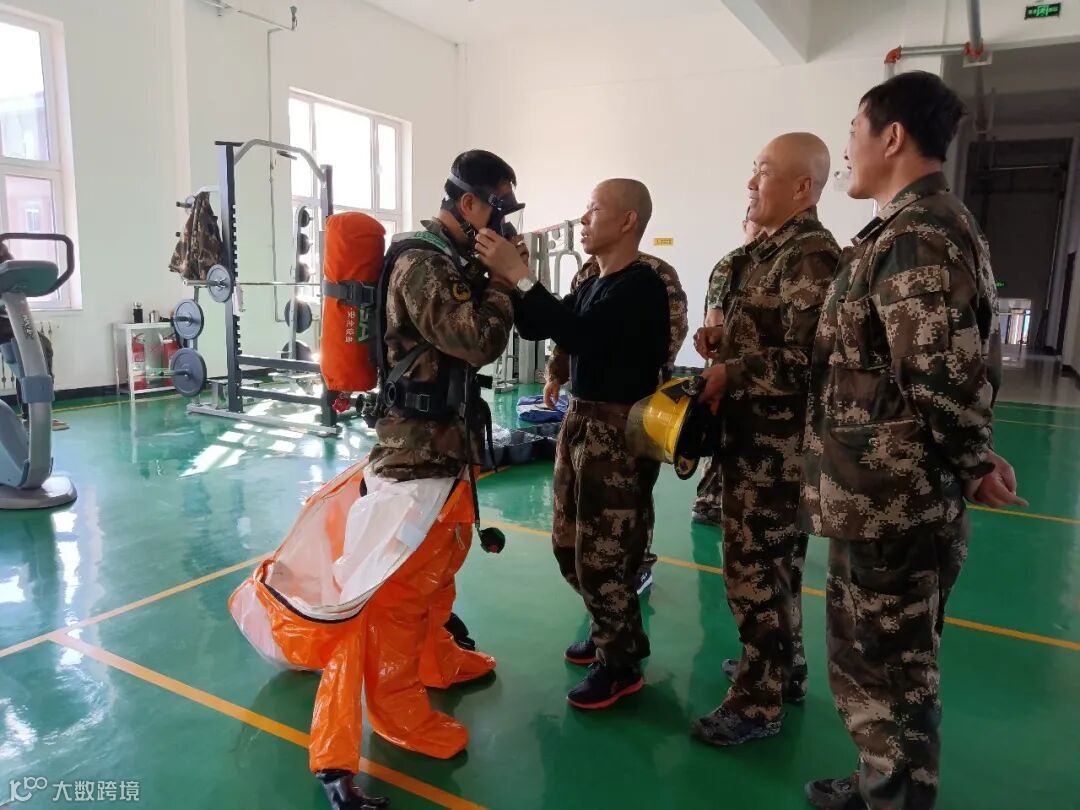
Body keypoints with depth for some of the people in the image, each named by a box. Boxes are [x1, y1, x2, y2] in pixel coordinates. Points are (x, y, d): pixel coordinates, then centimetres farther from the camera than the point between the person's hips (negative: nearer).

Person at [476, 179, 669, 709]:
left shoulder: (641, 286, -15)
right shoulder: (593, 284, 12)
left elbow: (576, 333, -28)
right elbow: (535, 328, 14)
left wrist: (518, 275, -23)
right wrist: (504, 278, -1)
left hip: (619, 429, -9)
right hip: (581, 421, 9)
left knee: (602, 552, 1)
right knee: (569, 543, 17)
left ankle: (620, 664, 20)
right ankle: (615, 632, 37)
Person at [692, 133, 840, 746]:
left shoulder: (811, 254, -17)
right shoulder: (769, 250, 14)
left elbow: (806, 359, -26)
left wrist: (728, 375, -17)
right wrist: (722, 340, 4)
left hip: (776, 444, -10)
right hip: (754, 436, 10)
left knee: (755, 568, 0)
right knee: (772, 561, 20)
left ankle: (759, 702, 16)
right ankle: (784, 670, 37)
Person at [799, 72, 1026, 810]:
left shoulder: (910, 235, -19)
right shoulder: (938, 225, 14)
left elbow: (942, 379, -24)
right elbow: (964, 364, 17)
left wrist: (974, 465, -8)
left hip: (886, 504, -10)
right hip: (899, 497, 10)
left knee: (886, 676, 7)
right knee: (887, 669, 23)